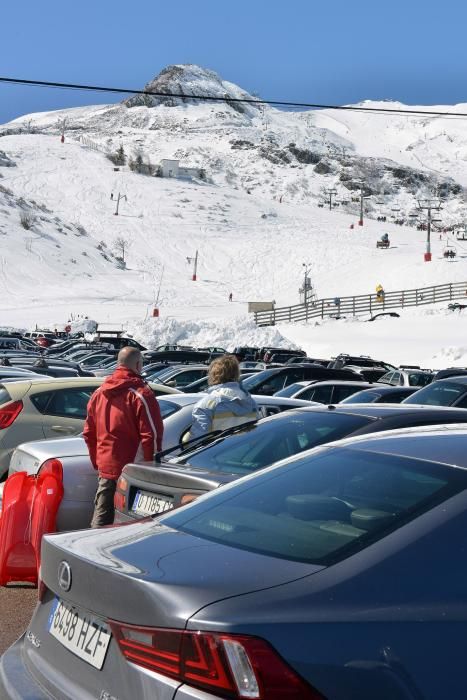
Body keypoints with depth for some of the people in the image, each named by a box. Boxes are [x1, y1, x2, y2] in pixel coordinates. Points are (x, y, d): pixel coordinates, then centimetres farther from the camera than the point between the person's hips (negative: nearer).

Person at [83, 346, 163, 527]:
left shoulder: (99, 393, 11)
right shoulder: (141, 395, -12)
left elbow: (88, 433, 17)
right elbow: (151, 436, -15)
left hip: (105, 469, 6)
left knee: (101, 516, 12)